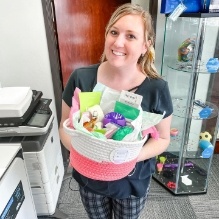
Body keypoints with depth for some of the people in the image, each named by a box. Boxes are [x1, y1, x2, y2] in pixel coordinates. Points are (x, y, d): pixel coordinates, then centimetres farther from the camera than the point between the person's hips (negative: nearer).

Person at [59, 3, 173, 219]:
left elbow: (162, 138, -8)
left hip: (132, 182, 0)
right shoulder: (81, 78, -17)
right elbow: (65, 128, -6)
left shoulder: (156, 88, -20)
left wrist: (135, 155, -26)